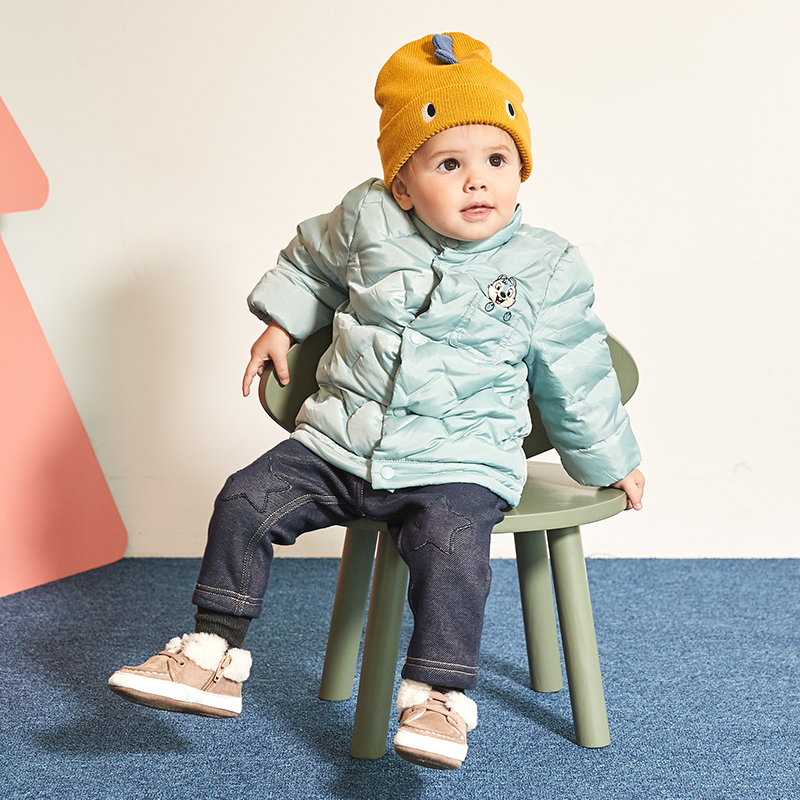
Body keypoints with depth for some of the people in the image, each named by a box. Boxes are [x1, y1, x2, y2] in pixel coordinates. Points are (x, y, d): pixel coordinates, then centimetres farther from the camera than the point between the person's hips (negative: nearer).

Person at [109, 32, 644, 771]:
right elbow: (313, 259, 24)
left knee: (451, 546, -31)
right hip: (339, 445, 3)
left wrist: (610, 461, 15)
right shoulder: (366, 221, -1)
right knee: (246, 502, -7)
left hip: (457, 465, -3)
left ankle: (440, 699, -18)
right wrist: (281, 323, 23)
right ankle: (212, 659, 5)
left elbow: (575, 377, 8)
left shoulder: (547, 268, -3)